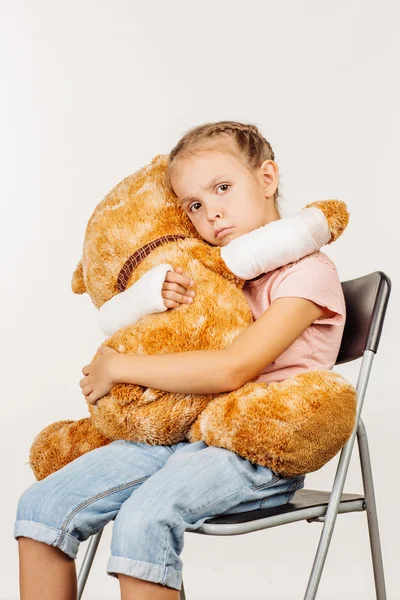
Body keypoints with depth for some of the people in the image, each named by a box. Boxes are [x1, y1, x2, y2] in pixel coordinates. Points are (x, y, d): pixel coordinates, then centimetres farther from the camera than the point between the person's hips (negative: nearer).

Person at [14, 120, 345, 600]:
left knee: (144, 518, -34)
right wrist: (163, 305, 1)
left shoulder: (308, 272, -7)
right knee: (43, 505, -9)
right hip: (181, 431, 7)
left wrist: (119, 367, -11)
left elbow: (232, 369, -18)